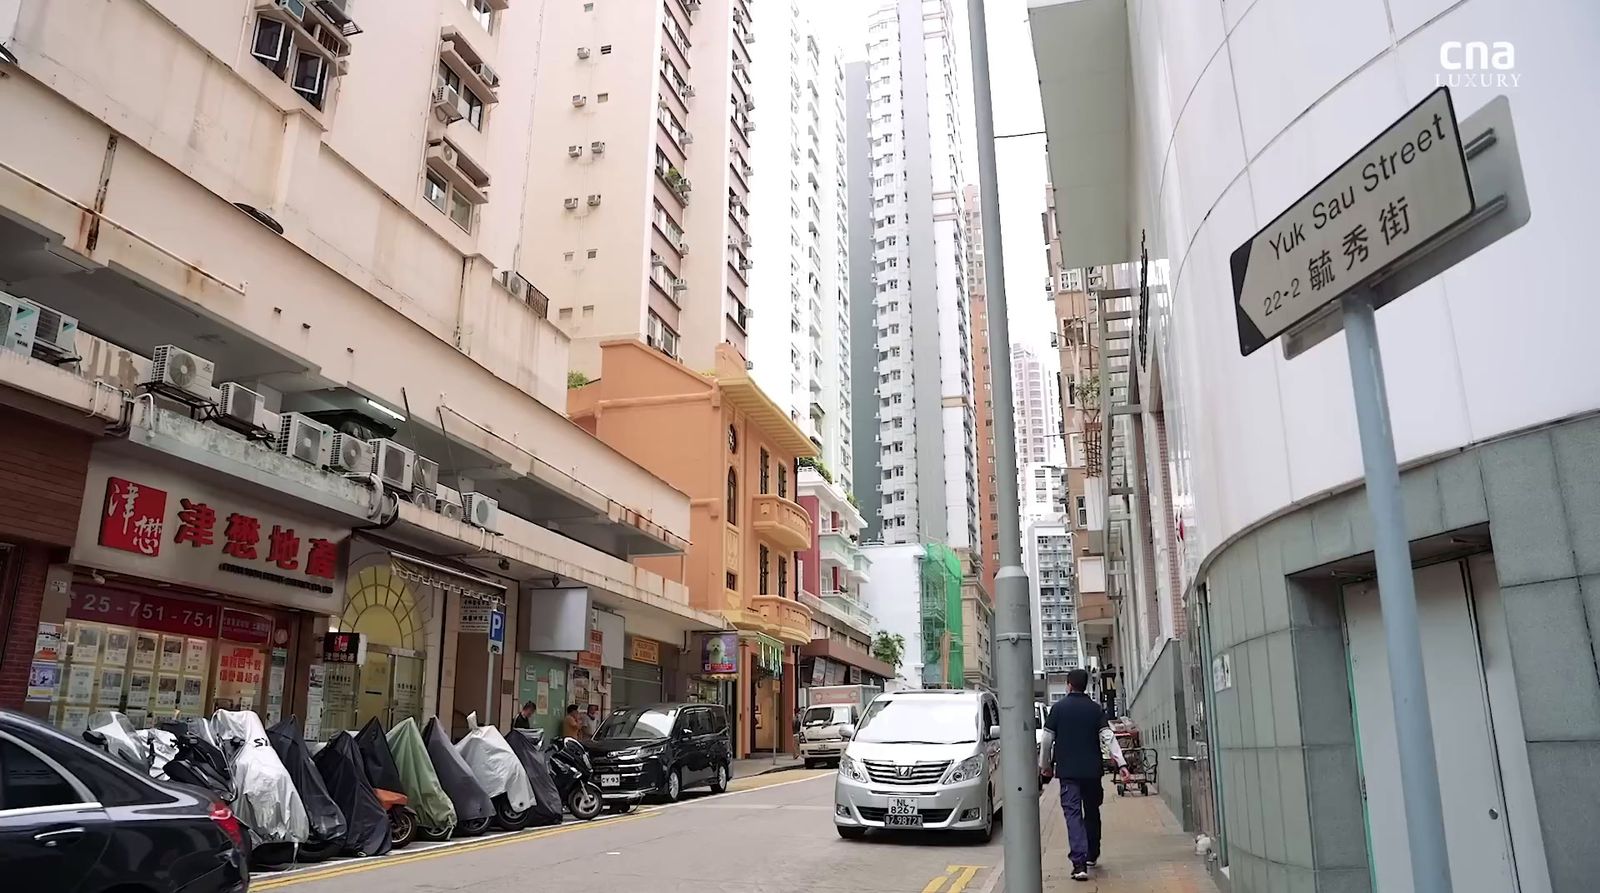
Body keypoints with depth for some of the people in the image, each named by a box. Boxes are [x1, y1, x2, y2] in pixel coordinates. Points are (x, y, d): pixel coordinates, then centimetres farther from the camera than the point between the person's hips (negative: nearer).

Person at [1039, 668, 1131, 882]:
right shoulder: (1095, 709, 3)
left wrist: (1045, 765, 10)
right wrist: (1121, 763, -7)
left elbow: (1047, 740, -1)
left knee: (1073, 814, -6)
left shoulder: (1058, 708, -1)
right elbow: (1108, 737, -5)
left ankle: (1079, 863, -18)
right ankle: (1092, 855, 32)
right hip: (1092, 770, 3)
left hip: (1067, 771, -2)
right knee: (1092, 812, 19)